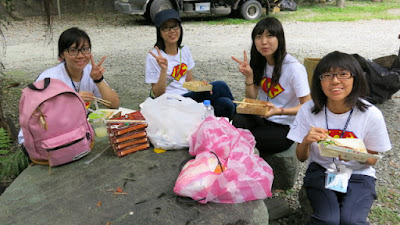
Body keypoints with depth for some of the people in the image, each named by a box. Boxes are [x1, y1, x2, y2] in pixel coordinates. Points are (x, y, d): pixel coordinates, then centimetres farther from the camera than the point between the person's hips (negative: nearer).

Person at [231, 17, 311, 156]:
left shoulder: (293, 68, -16)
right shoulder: (259, 63, 4)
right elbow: (251, 100, 5)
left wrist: (280, 111, -29)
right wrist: (249, 76, -11)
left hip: (286, 128, -4)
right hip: (262, 118, 5)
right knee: (237, 121, -28)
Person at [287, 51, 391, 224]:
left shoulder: (372, 115, -13)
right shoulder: (308, 110, -11)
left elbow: (372, 160, 1)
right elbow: (301, 158, -3)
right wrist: (306, 141, -26)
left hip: (358, 175, 0)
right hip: (320, 171, 0)